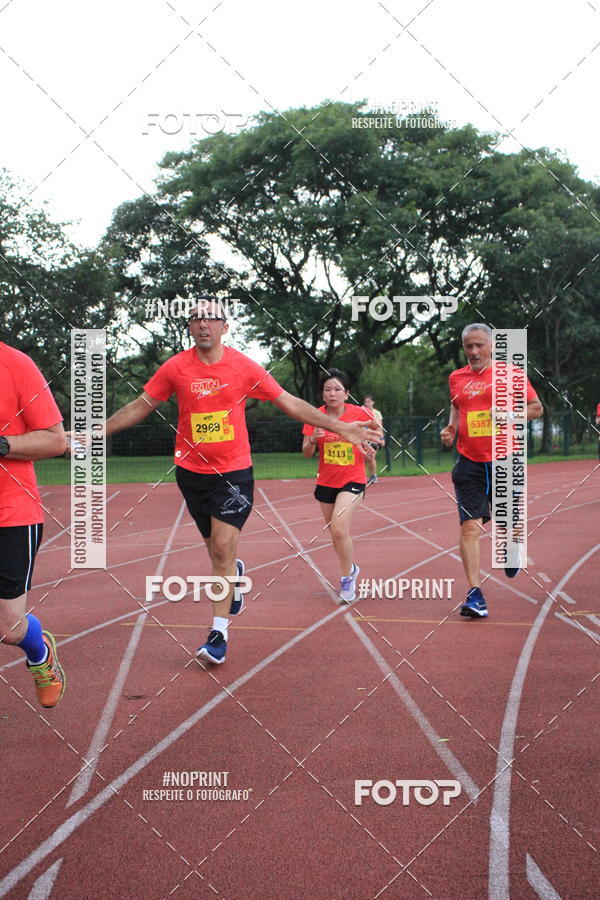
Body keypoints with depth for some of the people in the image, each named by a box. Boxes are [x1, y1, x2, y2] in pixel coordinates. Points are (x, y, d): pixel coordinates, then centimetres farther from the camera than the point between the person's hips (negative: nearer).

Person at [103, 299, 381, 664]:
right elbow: (139, 407, 7)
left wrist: (341, 427, -1)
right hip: (192, 472, 2)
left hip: (234, 472, -2)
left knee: (223, 549, -9)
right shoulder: (176, 367, -3)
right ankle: (235, 574, 48)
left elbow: (291, 404, 1)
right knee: (217, 550, 11)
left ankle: (219, 633, -1)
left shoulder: (244, 367, -5)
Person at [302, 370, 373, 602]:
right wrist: (313, 439, -26)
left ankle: (347, 576, -3)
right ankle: (351, 569, 39)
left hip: (352, 480, -4)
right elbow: (306, 454, -6)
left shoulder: (358, 413, -10)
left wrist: (370, 446, -8)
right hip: (326, 482, 4)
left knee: (339, 529, -21)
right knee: (335, 533, 14)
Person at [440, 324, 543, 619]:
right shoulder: (456, 378, 8)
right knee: (470, 526, -11)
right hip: (470, 464, 1)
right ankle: (474, 594, -11)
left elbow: (536, 407, 3)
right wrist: (450, 429, 7)